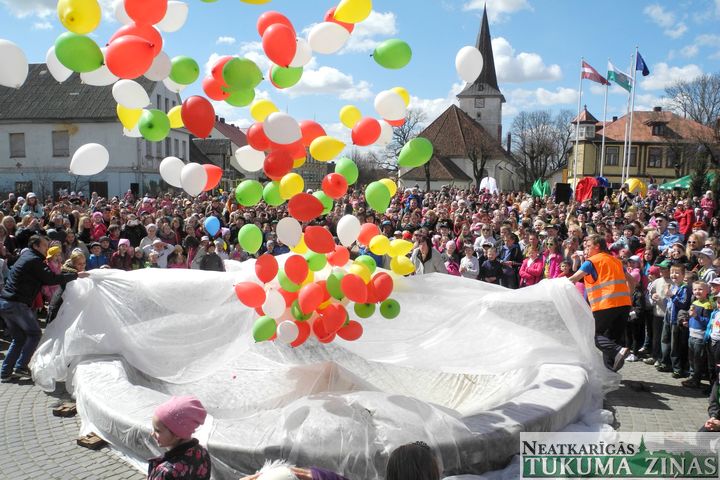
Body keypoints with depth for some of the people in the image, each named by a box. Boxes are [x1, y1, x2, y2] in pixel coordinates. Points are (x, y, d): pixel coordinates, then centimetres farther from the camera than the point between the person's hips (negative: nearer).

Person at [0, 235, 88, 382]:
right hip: (17, 304, -9)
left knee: (19, 338, 15)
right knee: (34, 333, 2)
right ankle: (21, 367, -1)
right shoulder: (34, 260, -11)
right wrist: (76, 275, -11)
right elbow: (52, 279, -16)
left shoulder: (25, 256, 18)